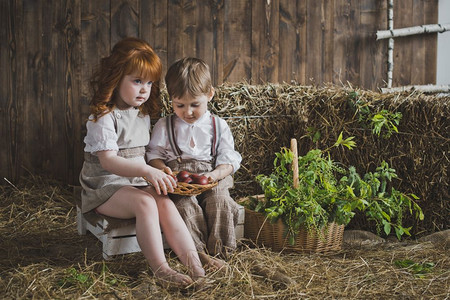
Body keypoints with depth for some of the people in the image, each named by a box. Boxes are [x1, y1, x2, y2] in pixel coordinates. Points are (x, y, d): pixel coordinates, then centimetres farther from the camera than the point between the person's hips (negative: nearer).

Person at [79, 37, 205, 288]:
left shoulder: (143, 114, 12)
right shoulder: (104, 117, -14)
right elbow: (107, 160, -25)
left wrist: (159, 172, -1)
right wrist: (146, 171, -37)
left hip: (139, 184, 6)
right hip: (106, 187, -6)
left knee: (166, 203, -22)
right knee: (145, 203, -33)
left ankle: (195, 266, -29)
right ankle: (160, 268, -28)